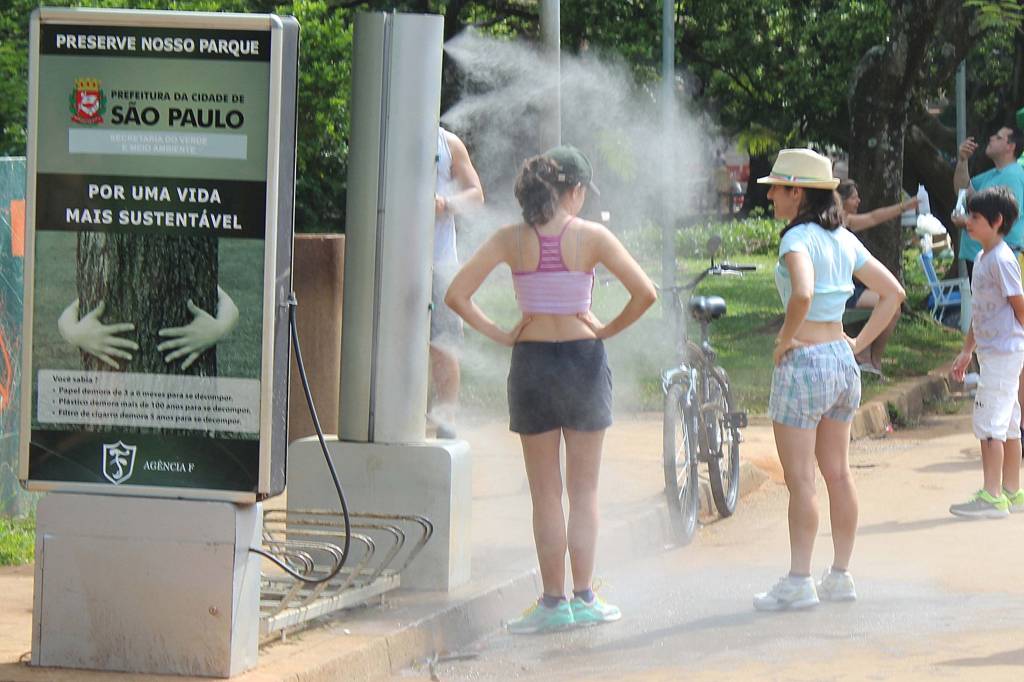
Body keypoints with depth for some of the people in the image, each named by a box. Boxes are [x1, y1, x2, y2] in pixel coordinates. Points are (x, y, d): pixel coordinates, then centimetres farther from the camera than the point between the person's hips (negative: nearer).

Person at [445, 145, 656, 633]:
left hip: (531, 361, 1)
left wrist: (498, 334, 1)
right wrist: (608, 330, 2)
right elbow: (644, 293, -12)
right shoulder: (591, 237, -8)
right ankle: (584, 597, 10)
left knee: (545, 493, 8)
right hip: (583, 358, -1)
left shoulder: (511, 240, -3)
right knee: (584, 490, 9)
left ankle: (554, 601, 9)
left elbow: (456, 294, -8)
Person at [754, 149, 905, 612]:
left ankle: (798, 582, -3)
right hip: (842, 359, 8)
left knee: (800, 478, -4)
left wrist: (785, 338, -18)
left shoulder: (798, 239, -15)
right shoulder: (844, 239, 10)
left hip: (804, 361, -8)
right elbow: (892, 292, 13)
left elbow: (803, 293, -33)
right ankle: (840, 576, 18)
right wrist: (860, 342, 11)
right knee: (838, 473, 13)